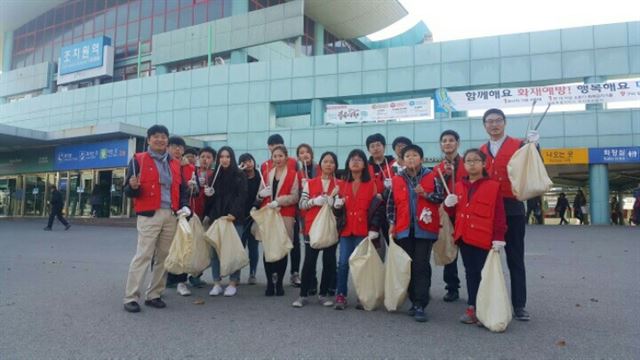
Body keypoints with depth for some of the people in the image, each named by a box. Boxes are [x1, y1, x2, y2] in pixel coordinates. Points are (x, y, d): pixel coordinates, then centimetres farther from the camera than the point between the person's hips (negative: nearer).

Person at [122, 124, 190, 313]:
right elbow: (128, 191, 0)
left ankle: (153, 295, 16)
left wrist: (184, 206, 1)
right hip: (149, 215, -5)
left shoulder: (175, 163, 16)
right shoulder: (138, 160, 2)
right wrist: (133, 187, -23)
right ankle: (131, 298, 0)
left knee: (164, 256, 6)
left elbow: (182, 188, 19)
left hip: (171, 216, 5)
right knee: (143, 255, -8)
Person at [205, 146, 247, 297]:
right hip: (216, 217, 3)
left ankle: (233, 283, 6)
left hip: (235, 218, -3)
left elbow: (241, 196, -5)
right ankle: (217, 283, 9)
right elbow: (210, 197, 14)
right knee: (215, 250, 0)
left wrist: (233, 214, -15)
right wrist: (208, 214, -1)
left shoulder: (239, 175, 3)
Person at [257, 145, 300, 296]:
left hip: (285, 216, -3)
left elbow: (294, 197, -6)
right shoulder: (266, 174, 15)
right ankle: (270, 282, 8)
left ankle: (279, 283, 11)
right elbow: (259, 195, 20)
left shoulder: (293, 175, 3)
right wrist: (261, 194, -3)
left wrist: (278, 201, -17)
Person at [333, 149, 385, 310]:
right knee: (343, 263, -2)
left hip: (363, 230, -3)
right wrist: (337, 205, -4)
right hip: (346, 230, 3)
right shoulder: (343, 184, 13)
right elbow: (339, 208, 20)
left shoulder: (371, 184, 2)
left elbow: (377, 208, -3)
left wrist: (374, 229, -11)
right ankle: (340, 296, 7)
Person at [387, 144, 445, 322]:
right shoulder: (397, 180, 7)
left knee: (421, 266, -5)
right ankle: (414, 301, 22)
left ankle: (420, 305, 0)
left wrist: (425, 194, -16)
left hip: (425, 229, -3)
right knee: (408, 266, 9)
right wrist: (392, 224, 2)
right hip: (404, 229, 3)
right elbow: (391, 204, 9)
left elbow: (441, 197, -1)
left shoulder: (432, 177, 0)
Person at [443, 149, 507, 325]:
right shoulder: (459, 186, 11)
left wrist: (498, 237, -13)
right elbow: (455, 211, 20)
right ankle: (472, 307, 20)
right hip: (464, 237, 5)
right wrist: (449, 204, -3)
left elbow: (499, 214, -8)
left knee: (484, 274, 3)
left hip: (483, 238, -5)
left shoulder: (493, 186, -5)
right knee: (470, 273, 12)